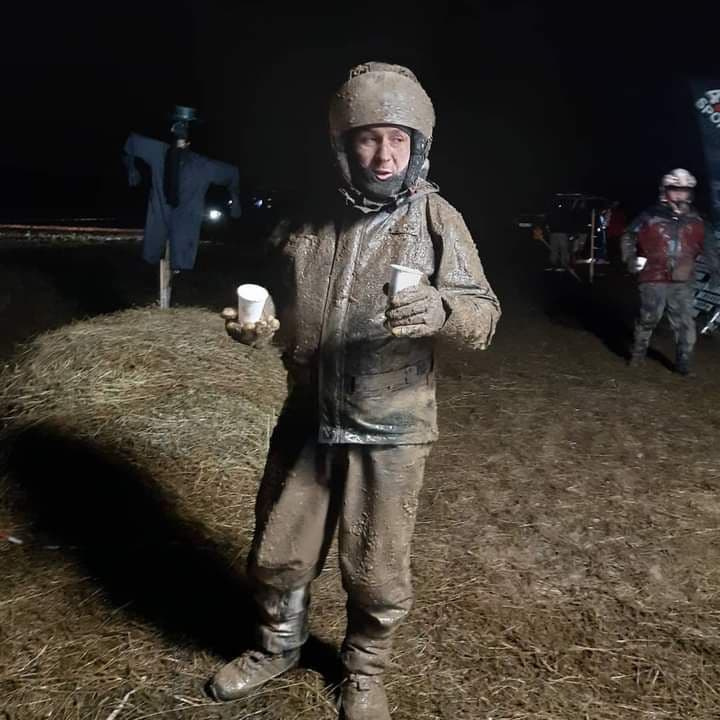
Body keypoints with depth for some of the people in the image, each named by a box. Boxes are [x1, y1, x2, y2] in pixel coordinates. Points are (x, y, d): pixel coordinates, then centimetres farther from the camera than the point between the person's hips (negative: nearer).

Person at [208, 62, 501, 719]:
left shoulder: (438, 220, -8)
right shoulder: (309, 225, 2)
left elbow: (483, 315, -17)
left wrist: (439, 310, -38)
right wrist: (258, 322, -7)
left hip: (390, 428, -3)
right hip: (307, 419, 3)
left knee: (376, 571, 11)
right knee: (278, 552, 17)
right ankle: (279, 645, 45)